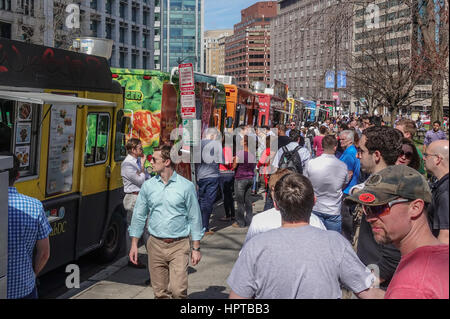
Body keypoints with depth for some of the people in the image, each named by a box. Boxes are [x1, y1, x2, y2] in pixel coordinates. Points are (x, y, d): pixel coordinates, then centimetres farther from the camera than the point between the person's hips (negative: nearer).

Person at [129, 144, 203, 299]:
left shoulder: (186, 186, -3)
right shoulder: (148, 186, 5)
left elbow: (195, 218, 1)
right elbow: (139, 216, 11)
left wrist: (196, 248, -1)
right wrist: (134, 244, 7)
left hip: (179, 246, -3)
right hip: (156, 245, 3)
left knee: (178, 290, -13)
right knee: (160, 292, 8)